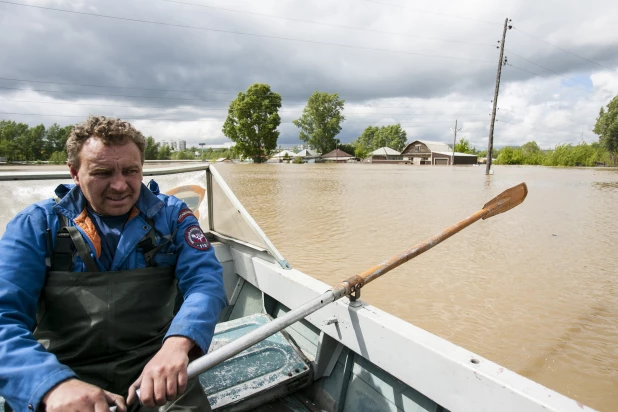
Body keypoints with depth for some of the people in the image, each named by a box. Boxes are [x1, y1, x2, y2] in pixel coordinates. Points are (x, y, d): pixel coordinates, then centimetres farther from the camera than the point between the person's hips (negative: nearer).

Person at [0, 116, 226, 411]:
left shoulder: (170, 215, 0)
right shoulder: (35, 225, 0)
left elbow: (205, 280, -11)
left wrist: (176, 344, -31)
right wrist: (53, 385, -29)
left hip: (155, 365, 0)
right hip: (65, 374, 1)